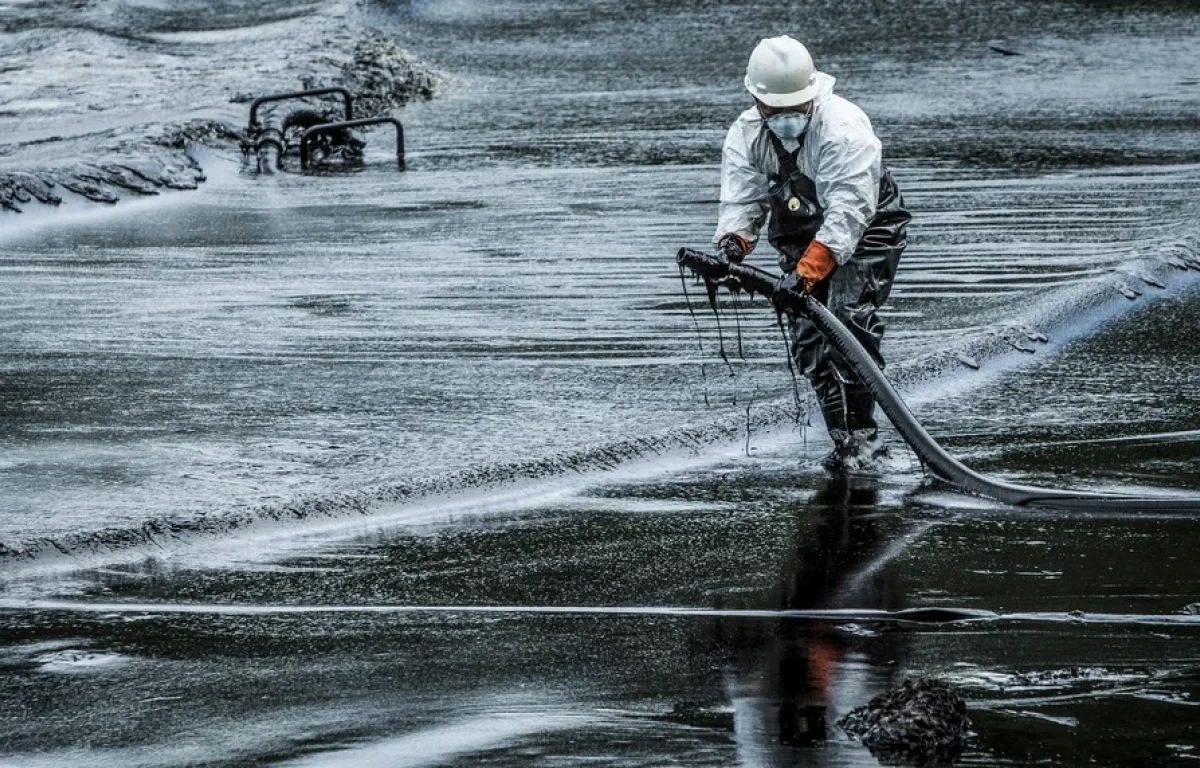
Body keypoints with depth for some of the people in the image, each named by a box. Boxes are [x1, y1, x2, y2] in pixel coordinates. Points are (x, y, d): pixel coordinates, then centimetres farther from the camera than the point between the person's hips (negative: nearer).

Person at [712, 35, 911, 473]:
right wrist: (732, 241, -36)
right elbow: (741, 201, -12)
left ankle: (863, 435, -21)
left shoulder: (843, 128, -29)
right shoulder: (746, 136, -10)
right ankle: (843, 438, 4)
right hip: (801, 240, 6)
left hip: (865, 234, -6)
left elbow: (848, 212, -35)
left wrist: (808, 270, -45)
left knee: (848, 318, -24)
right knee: (807, 340, -4)